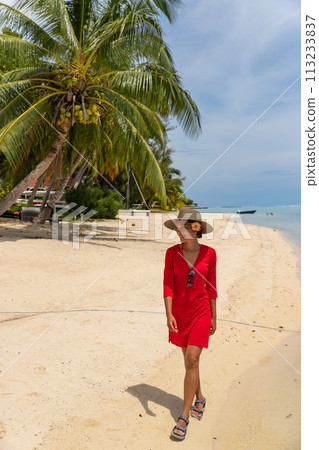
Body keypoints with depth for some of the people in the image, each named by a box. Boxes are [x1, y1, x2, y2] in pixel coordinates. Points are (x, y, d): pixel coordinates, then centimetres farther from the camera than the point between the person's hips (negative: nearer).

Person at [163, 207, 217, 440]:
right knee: (189, 359, 16)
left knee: (192, 361, -6)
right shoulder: (172, 253, -6)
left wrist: (214, 317, 5)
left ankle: (184, 416, 8)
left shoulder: (209, 253, -6)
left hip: (201, 312, -2)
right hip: (179, 311, 2)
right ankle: (199, 398, 40)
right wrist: (169, 314, -19)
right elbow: (167, 284, -8)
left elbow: (211, 287, 1)